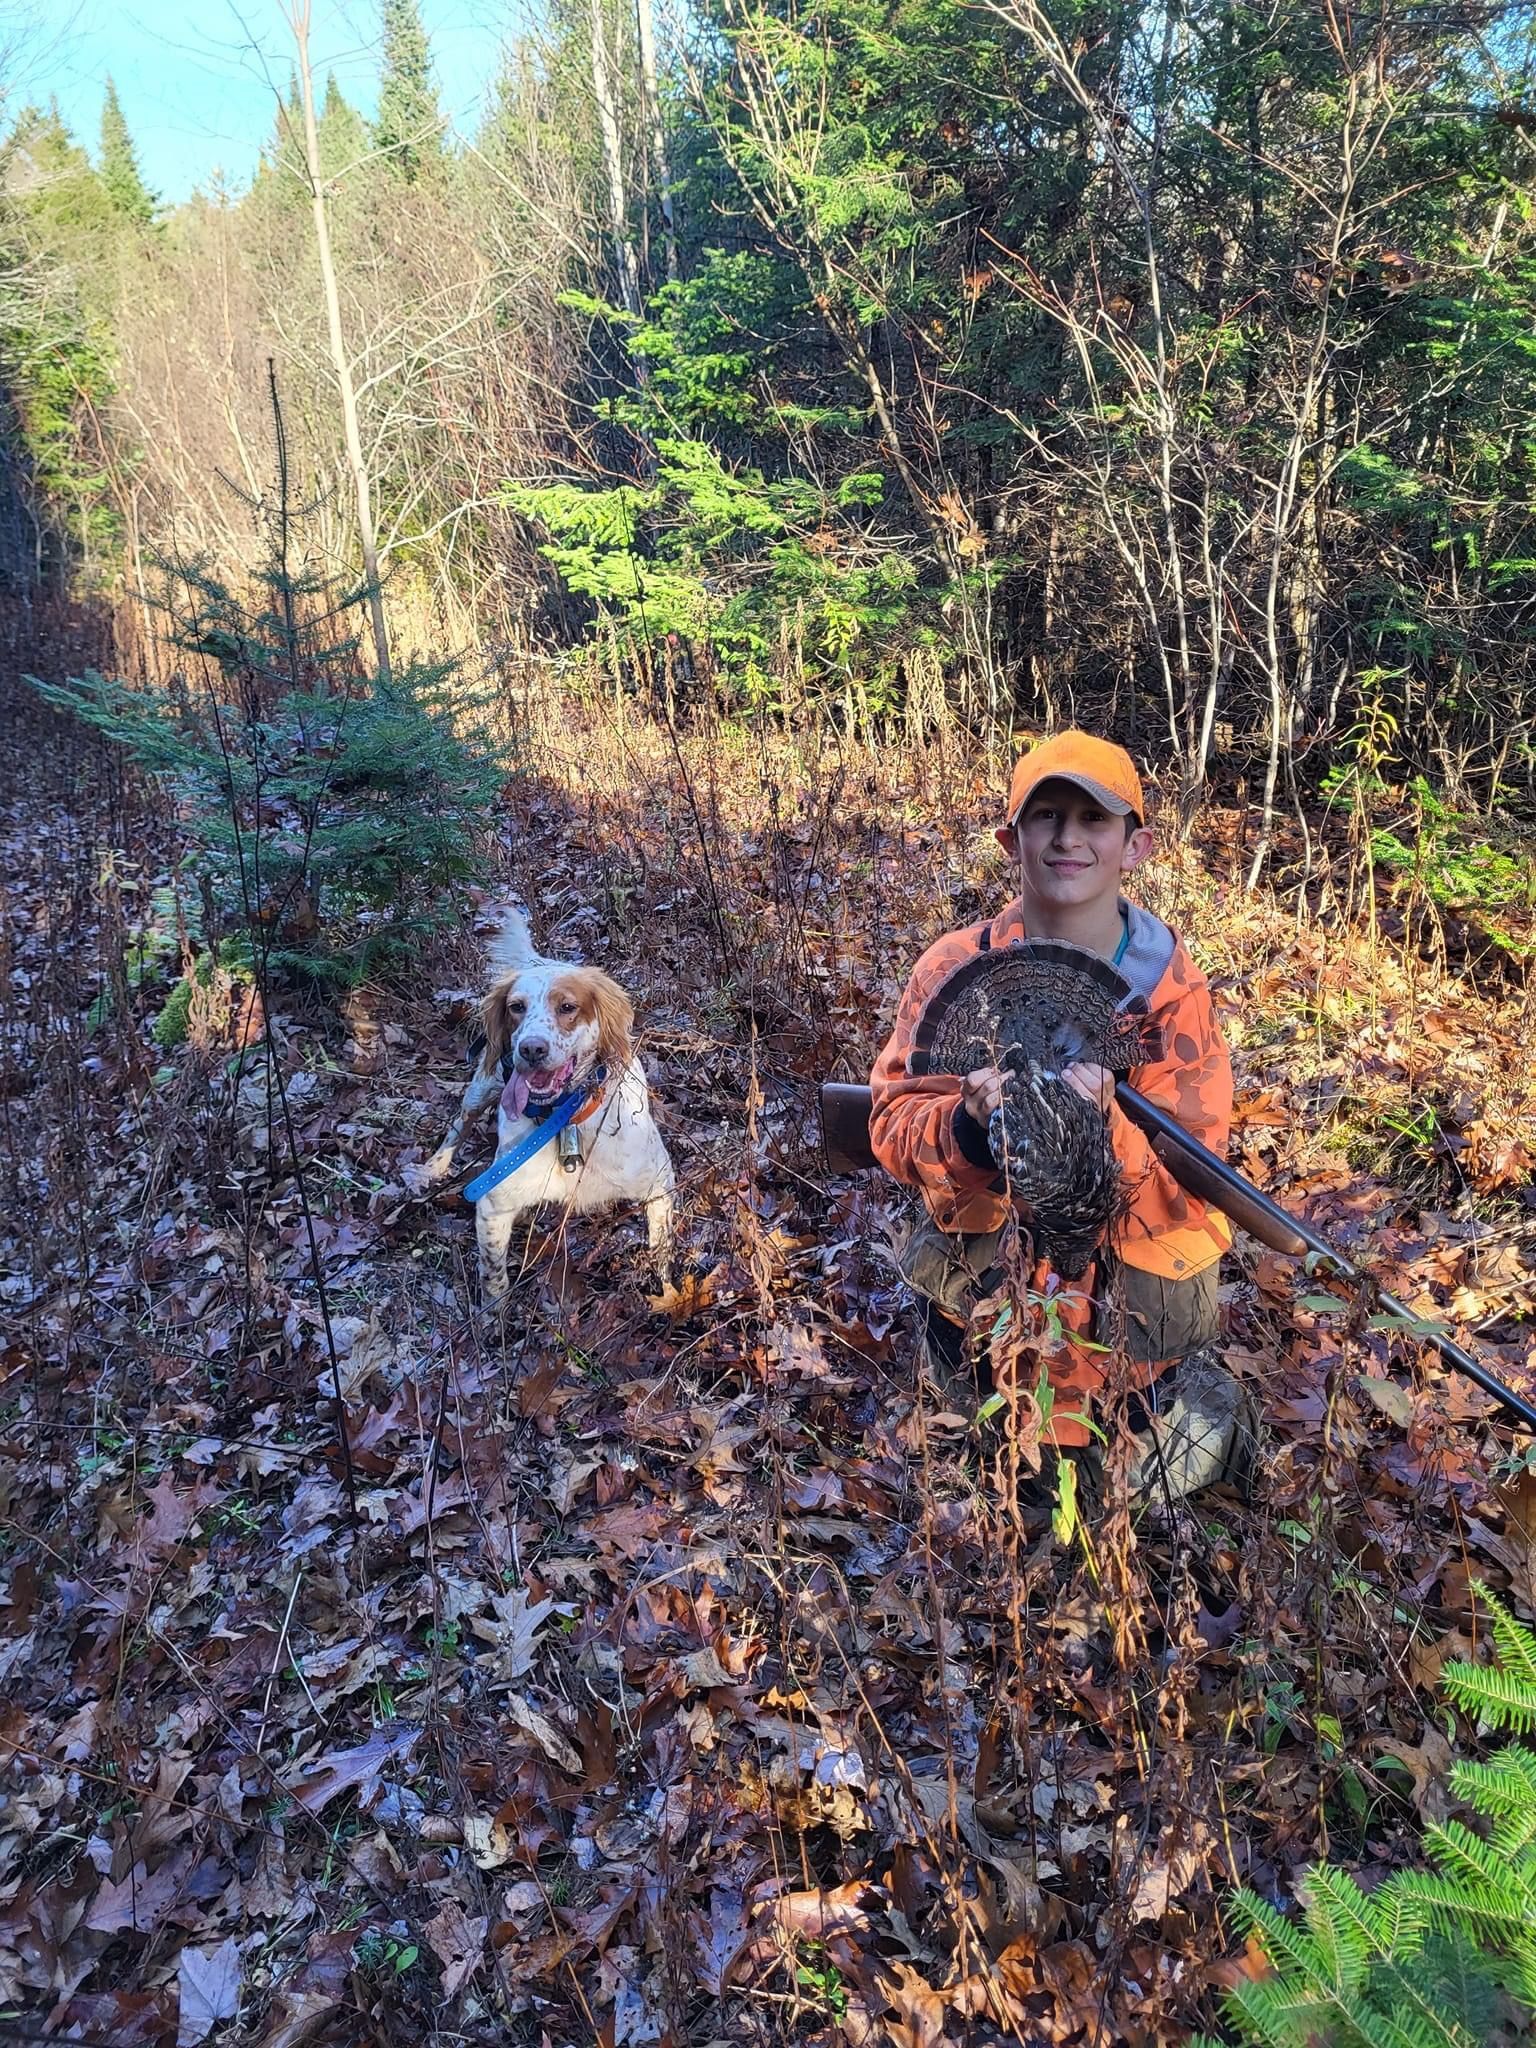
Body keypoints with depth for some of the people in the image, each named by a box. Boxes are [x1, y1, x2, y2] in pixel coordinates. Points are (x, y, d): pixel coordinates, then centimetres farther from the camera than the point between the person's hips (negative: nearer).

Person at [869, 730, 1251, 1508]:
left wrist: (1106, 1126, -41)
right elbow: (894, 1126, -18)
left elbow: (1189, 1186, -21)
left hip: (1136, 1292, 0)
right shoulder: (957, 968, -15)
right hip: (984, 1282, 1)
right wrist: (969, 1125, -40)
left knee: (1165, 1479, 22)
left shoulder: (1172, 986, -16)